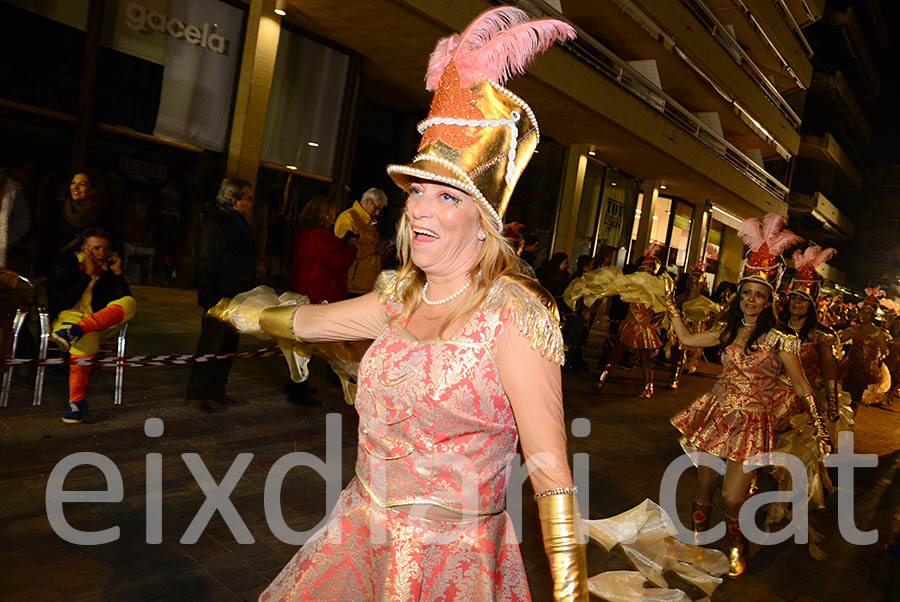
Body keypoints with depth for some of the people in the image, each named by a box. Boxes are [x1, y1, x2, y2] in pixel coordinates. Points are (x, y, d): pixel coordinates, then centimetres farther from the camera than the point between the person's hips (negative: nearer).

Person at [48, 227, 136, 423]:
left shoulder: (109, 269, 13)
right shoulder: (67, 263, 5)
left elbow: (122, 301, 5)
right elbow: (60, 302, -5)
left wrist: (117, 273, -2)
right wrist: (86, 275, -8)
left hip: (101, 324, 3)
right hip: (68, 317, -3)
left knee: (130, 303, -26)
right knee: (85, 339, -38)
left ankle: (76, 331, -42)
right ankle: (77, 402, -37)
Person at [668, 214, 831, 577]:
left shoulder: (778, 340, -10)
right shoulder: (726, 331, 4)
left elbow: (801, 387, -9)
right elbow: (686, 338, 16)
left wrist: (820, 431, -15)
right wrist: (670, 303, 16)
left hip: (752, 423, -4)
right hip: (717, 416, 4)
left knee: (732, 498, -7)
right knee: (704, 486, 11)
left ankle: (736, 542, 25)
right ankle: (697, 534, 36)